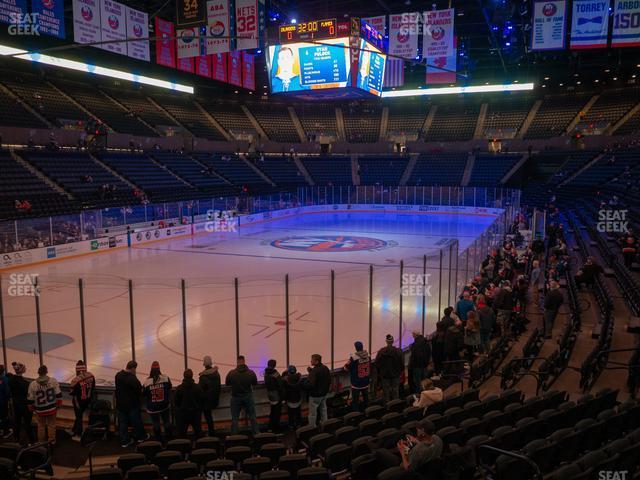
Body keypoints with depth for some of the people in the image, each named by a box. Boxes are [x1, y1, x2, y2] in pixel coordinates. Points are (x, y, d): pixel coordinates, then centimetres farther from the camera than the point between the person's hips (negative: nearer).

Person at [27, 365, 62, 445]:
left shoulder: (33, 384, -13)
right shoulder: (53, 381, -13)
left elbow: (30, 399, -5)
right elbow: (58, 394, -8)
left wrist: (32, 408, 11)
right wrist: (59, 403, 5)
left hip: (40, 410, 0)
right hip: (52, 408, 0)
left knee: (41, 426, 17)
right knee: (51, 424, 15)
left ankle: (41, 441, 29)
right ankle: (52, 441, 23)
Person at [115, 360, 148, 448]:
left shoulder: (118, 375, -3)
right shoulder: (132, 378, -27)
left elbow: (118, 388, 10)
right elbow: (139, 390, -21)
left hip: (120, 404, 6)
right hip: (132, 404, -6)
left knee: (122, 422, 13)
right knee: (136, 421, 13)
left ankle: (124, 441, 20)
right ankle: (141, 436, 29)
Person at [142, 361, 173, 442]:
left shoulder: (146, 382, -17)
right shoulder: (166, 379, -15)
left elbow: (143, 395, -4)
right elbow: (169, 389, 3)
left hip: (152, 408, -1)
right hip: (164, 406, 1)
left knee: (156, 425, 14)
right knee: (167, 422, 18)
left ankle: (159, 441, 24)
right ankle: (169, 438, 28)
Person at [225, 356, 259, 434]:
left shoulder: (231, 373, -15)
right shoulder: (251, 373, -12)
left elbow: (227, 384, 0)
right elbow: (255, 384, 3)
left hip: (236, 397, 0)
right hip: (248, 397, 1)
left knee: (234, 418, 11)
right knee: (252, 416, 13)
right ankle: (256, 433, 17)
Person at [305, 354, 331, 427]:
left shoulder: (314, 371, -27)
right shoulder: (325, 368, -2)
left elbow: (311, 384, -30)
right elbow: (329, 380, 9)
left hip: (315, 395, -8)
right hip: (324, 394, 8)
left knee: (312, 413, 6)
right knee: (323, 410, 22)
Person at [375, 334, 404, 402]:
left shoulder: (381, 351, -13)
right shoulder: (398, 351, -13)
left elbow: (377, 364, -5)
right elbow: (402, 363, -5)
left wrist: (379, 373, 9)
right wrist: (401, 371, 11)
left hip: (384, 375, 0)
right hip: (396, 374, 0)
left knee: (386, 390, 12)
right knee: (395, 390, 13)